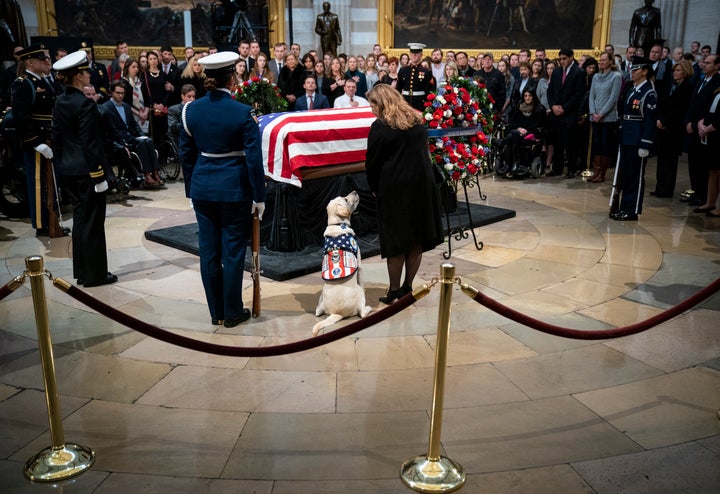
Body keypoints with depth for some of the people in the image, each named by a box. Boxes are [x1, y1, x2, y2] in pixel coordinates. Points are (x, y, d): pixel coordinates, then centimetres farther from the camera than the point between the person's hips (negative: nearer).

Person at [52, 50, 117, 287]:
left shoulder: (60, 102, 8)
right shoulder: (85, 104, -17)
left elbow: (56, 136, 12)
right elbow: (89, 143, -19)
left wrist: (61, 165, 18)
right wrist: (98, 175, -16)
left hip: (68, 170, 8)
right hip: (87, 170, -8)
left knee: (80, 219, 16)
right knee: (92, 222, 0)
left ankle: (81, 271, 23)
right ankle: (94, 274, 9)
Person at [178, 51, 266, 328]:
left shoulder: (191, 110, 1)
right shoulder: (243, 113, -12)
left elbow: (186, 154, 6)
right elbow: (254, 159, -12)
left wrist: (191, 189, 16)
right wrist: (259, 197, -5)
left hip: (202, 188, 4)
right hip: (234, 190, -4)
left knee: (208, 251, 11)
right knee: (233, 252, 6)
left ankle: (216, 312, 22)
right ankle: (232, 313, 16)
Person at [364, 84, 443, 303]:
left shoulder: (380, 127, -8)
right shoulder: (417, 121, 10)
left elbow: (372, 162, -5)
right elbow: (423, 152, 15)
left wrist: (375, 188, 9)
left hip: (395, 189, -5)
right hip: (422, 184, 6)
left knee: (396, 240, 3)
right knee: (417, 239, 11)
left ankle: (394, 291, 11)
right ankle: (408, 287, 20)